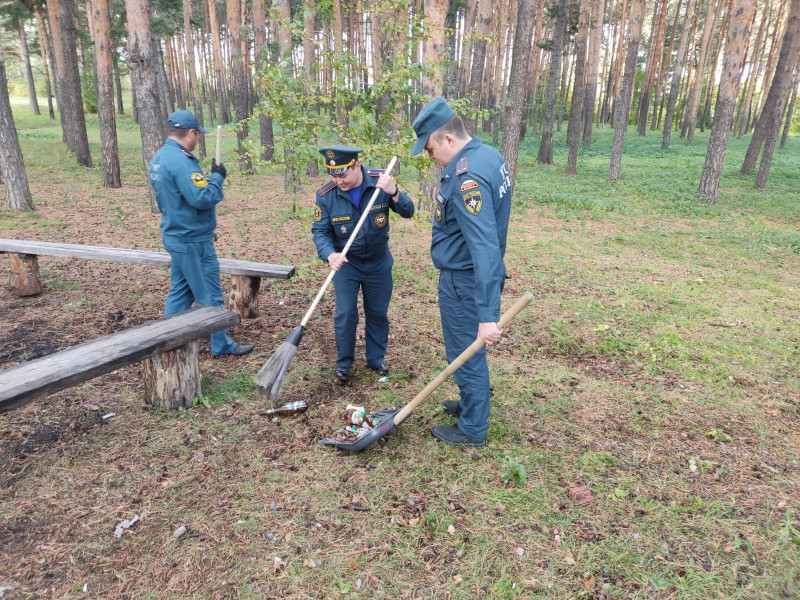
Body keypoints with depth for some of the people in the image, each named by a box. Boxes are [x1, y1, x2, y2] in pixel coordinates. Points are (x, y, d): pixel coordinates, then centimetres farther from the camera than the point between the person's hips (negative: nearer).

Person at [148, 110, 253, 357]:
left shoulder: (159, 158, 11)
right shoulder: (181, 161, -21)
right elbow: (202, 198, -27)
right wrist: (217, 177, -12)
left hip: (175, 235, 10)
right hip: (193, 241, -10)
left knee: (180, 291, 17)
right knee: (209, 296, 2)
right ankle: (221, 345, 13)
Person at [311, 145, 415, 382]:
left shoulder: (380, 180, -17)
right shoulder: (325, 194, -18)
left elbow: (408, 212, -15)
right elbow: (319, 231, -13)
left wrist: (393, 193, -35)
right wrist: (330, 254, -33)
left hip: (379, 262, 1)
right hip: (345, 262, -1)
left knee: (378, 313, 12)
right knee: (345, 314, -1)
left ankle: (376, 358, 31)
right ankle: (344, 362, 19)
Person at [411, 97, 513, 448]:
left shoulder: (467, 177, -27)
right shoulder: (490, 155, 6)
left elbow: (486, 247, -34)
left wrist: (488, 314, -36)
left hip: (463, 282, -10)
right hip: (475, 277, 10)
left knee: (466, 355, 6)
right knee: (470, 351, 24)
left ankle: (472, 430, 23)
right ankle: (472, 405, 43)